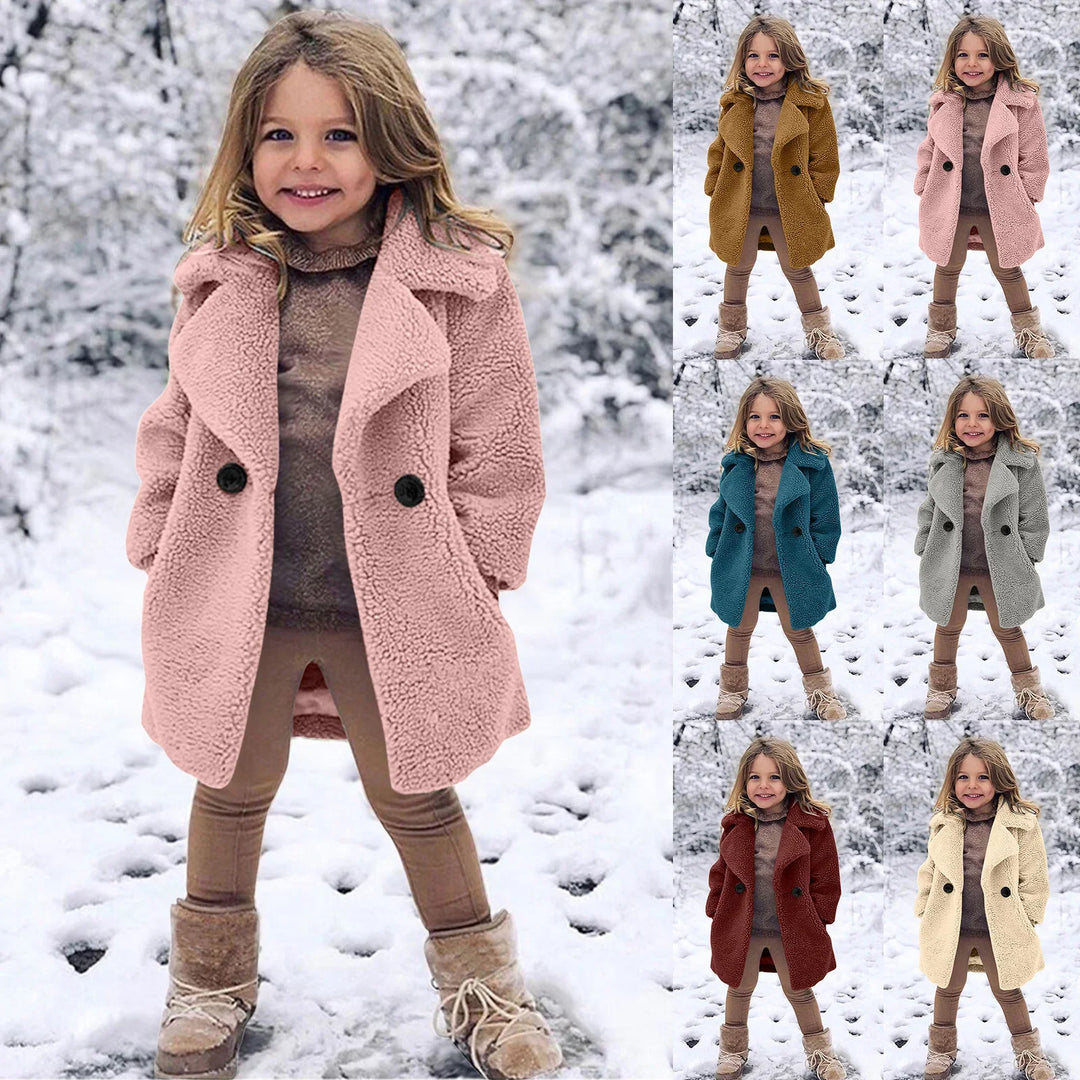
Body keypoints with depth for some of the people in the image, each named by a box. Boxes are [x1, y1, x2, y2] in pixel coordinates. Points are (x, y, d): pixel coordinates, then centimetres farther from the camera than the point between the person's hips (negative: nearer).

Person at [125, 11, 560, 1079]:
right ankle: (212, 977, 44)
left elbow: (500, 449, -4)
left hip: (394, 609, -2)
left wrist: (471, 573, -5)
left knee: (417, 798, 15)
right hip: (238, 600, 3)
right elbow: (175, 428, 9)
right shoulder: (222, 279, -2)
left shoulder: (458, 280, -11)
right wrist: (161, 548, 5)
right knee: (231, 791, 20)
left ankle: (479, 980, 38)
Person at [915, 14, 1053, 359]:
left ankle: (1028, 329, 36)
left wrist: (1025, 197, -5)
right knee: (947, 266, 19)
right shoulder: (945, 101, -2)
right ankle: (941, 328, 39)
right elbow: (929, 148, 8)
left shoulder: (1021, 102, -11)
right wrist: (925, 188, 4)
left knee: (1008, 269, 15)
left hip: (1001, 208, -2)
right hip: (950, 204, 2)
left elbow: (1034, 156, -5)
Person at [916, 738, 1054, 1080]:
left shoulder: (1021, 824, -13)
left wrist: (1024, 919, -7)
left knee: (1008, 992, 17)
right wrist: (925, 911, 2)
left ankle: (1028, 1051, 37)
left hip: (1000, 930, -2)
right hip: (950, 927, 2)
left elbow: (1034, 878, -6)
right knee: (948, 989, 20)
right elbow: (930, 871, 6)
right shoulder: (944, 823, -4)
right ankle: (942, 1049, 40)